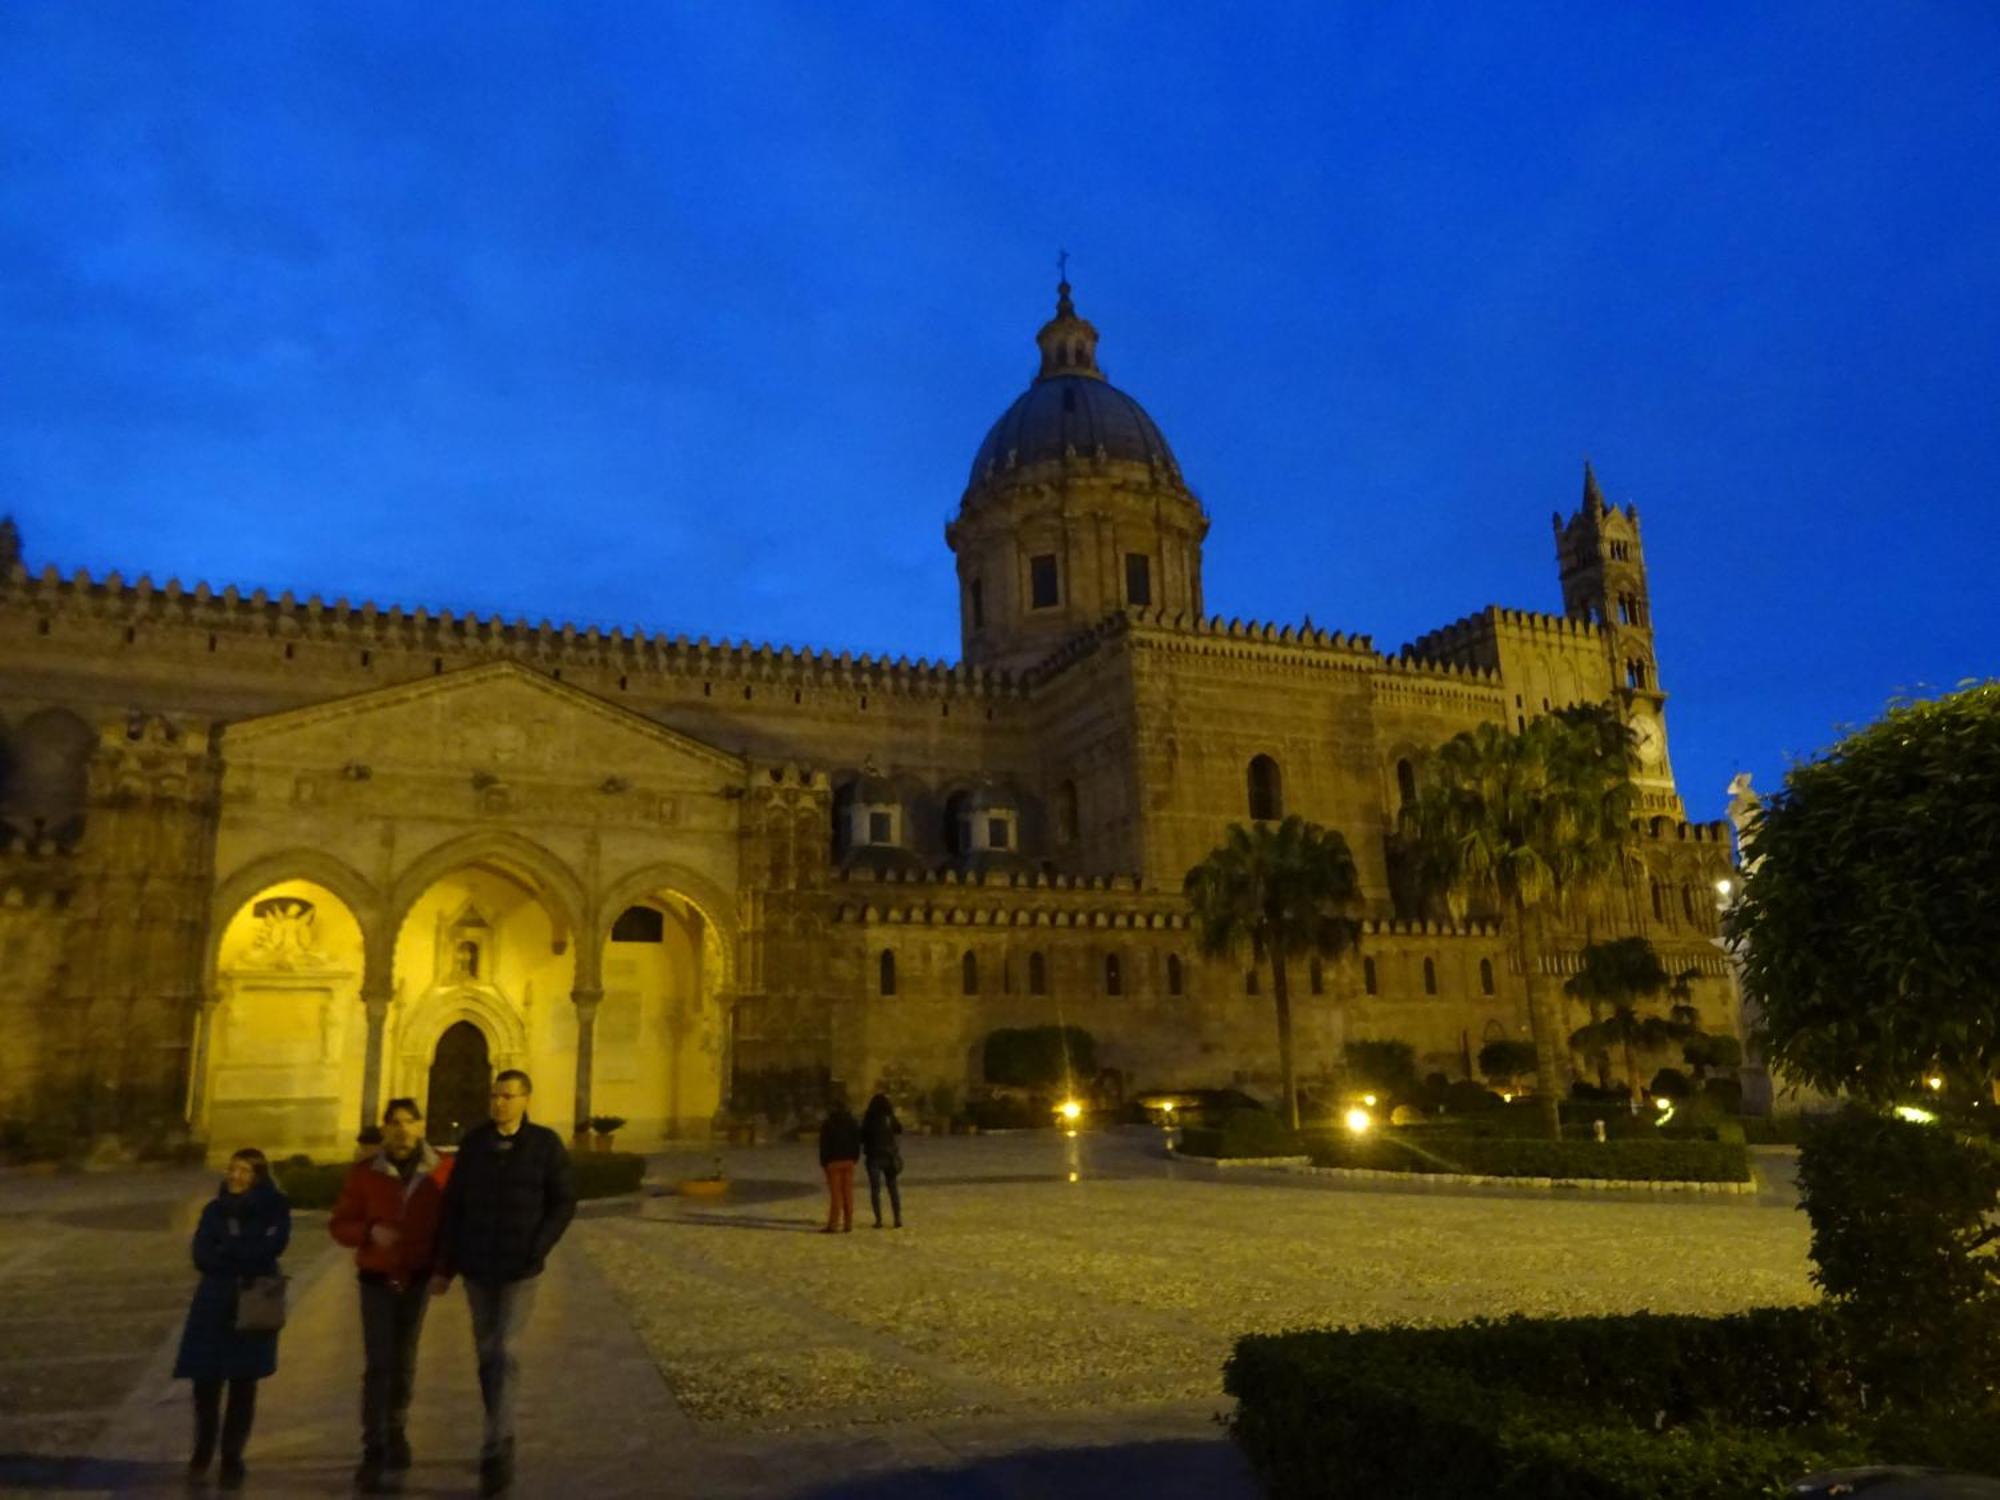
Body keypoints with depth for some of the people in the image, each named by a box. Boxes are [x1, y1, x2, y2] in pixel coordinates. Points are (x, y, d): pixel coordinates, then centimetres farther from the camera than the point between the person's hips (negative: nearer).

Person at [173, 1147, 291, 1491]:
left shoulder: (275, 1207, -2)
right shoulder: (214, 1209, 7)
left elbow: (273, 1246, -18)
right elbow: (202, 1257, -4)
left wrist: (225, 1250, -12)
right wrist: (245, 1255, -15)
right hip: (214, 1304, 2)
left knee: (243, 1385, 2)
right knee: (205, 1382, 2)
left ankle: (232, 1459, 15)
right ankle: (203, 1450, 26)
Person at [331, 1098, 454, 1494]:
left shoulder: (442, 1170, -8)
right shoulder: (364, 1172, -7)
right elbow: (340, 1224, -1)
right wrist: (370, 1231, -20)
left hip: (417, 1279, 1)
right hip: (377, 1279, -1)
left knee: (404, 1362, 14)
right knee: (378, 1366, -7)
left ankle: (395, 1431, 34)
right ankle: (374, 1453, -2)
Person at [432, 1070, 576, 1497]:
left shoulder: (546, 1144, -8)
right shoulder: (473, 1142, -1)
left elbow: (564, 1202, -6)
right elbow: (453, 1204, 2)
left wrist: (537, 1249, -16)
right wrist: (444, 1265, 3)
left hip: (520, 1269, -3)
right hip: (477, 1266, 3)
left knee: (505, 1353, -12)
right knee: (487, 1353, 12)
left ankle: (495, 1450, -6)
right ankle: (502, 1439, 27)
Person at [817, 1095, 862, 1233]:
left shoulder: (828, 1125, -7)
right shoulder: (853, 1123, 6)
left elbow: (824, 1145, -7)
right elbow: (857, 1142, 8)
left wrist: (823, 1162, 0)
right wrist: (855, 1158, 14)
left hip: (834, 1162, -4)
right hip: (849, 1161, 4)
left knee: (835, 1194, -3)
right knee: (848, 1193, 5)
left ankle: (833, 1224, -3)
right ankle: (848, 1224, 6)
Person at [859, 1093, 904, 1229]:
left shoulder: (869, 1119, -12)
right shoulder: (890, 1118, -2)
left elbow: (862, 1137, -7)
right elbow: (900, 1130, 16)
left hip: (874, 1157, -3)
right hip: (890, 1156, 3)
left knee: (875, 1189, 4)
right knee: (893, 1188, 12)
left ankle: (878, 1220, -3)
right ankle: (898, 1218, 7)